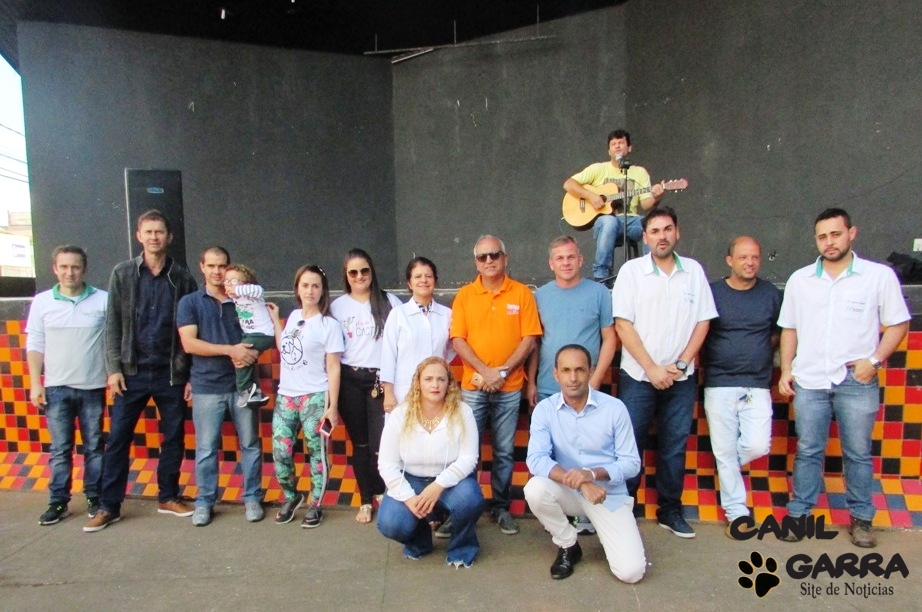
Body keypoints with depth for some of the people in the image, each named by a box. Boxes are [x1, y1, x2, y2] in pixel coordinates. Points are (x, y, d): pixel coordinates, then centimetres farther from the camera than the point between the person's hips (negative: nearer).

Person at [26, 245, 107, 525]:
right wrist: (35, 383, 1)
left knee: (94, 447, 9)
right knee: (60, 449, 7)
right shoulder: (42, 301, 3)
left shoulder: (104, 300, -4)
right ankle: (58, 502, 17)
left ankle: (95, 498, 20)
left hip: (93, 387, -1)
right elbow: (35, 345, 6)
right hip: (56, 387, 1)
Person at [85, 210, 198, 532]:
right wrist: (113, 368, -6)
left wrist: (192, 375, -1)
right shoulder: (122, 273, 2)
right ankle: (109, 506, 17)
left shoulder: (183, 278, 2)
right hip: (132, 372, 0)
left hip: (171, 373, 0)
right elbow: (113, 325, 1)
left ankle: (168, 497, 24)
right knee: (118, 438, 4)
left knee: (174, 438, 8)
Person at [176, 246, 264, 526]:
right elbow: (189, 344, -9)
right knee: (206, 448, 7)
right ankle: (205, 501, 22)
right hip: (206, 387, -1)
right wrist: (231, 350, -19)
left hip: (243, 384, 2)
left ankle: (252, 498, 21)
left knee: (250, 444, 8)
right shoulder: (189, 302, 2)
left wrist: (249, 353, -13)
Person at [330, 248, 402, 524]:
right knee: (359, 443, 10)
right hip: (349, 380, 2)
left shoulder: (390, 302, 2)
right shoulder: (338, 306, 7)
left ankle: (381, 493, 19)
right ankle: (366, 500, 24)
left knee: (380, 442, -6)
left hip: (381, 379, -2)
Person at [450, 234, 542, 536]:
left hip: (510, 389, 0)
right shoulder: (464, 294, 3)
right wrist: (485, 371, -13)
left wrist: (502, 372, -12)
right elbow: (458, 340, -2)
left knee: (504, 452, 9)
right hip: (472, 386, 0)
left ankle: (501, 507, 24)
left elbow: (529, 339, -3)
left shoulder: (522, 293, 1)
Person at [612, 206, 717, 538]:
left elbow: (703, 321, 5)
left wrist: (680, 364, -6)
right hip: (637, 377, -2)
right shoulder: (631, 271, -3)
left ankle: (670, 510, 25)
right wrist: (652, 368, -11)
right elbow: (623, 325, -7)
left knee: (674, 447, 11)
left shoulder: (694, 270, 4)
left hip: (681, 379, 2)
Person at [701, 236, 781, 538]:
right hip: (719, 385, -1)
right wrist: (706, 367, -1)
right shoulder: (711, 292, -1)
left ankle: (726, 465, 25)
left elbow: (777, 333, 17)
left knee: (758, 446, -9)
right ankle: (736, 511, 18)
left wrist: (761, 358, 7)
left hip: (757, 385, 1)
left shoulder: (771, 294, 5)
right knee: (725, 451, 3)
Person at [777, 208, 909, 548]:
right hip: (809, 381, 2)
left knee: (858, 452, 8)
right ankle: (799, 513, 19)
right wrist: (786, 370, 5)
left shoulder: (879, 275, 0)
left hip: (857, 382, -1)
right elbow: (789, 329, 12)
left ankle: (861, 518, 23)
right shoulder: (799, 279, 7)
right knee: (807, 451, 8)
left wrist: (874, 359, -11)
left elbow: (897, 325, 2)